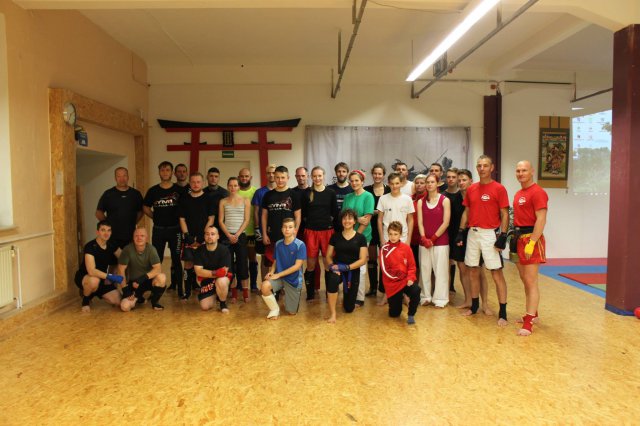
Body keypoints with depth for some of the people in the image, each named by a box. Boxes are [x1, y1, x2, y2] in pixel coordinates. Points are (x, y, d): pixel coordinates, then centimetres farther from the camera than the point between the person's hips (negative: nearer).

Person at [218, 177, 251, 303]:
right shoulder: (223, 201, 8)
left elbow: (246, 220, -1)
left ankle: (245, 293, 6)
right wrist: (229, 235, -10)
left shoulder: (245, 201, 5)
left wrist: (237, 234, -11)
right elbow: (221, 221, 2)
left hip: (240, 236, -1)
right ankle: (233, 293, 9)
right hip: (226, 236, 1)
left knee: (242, 264, -3)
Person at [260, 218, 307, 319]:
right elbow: (275, 261, 9)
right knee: (265, 286, -30)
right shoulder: (278, 244, -1)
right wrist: (271, 272, -13)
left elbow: (297, 266, -18)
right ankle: (275, 309, -4)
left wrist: (278, 275, -18)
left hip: (293, 280, -3)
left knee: (291, 312, 3)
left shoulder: (300, 245, -15)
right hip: (279, 277, 3)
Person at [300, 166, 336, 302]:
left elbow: (335, 212, 6)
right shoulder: (306, 193, 2)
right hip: (311, 231, 0)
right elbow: (302, 213, 6)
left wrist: (328, 222, -3)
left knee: (328, 263, 3)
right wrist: (310, 222, 0)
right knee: (311, 264, 5)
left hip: (327, 231, 0)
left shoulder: (331, 192, 2)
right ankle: (310, 294, 18)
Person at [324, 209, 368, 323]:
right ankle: (332, 313, -23)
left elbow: (363, 260, -8)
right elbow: (328, 256, 5)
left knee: (349, 308, 6)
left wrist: (346, 267, -20)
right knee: (332, 279, -39)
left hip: (353, 271, 0)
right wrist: (332, 265, -17)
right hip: (337, 269, 0)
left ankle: (346, 295, 44)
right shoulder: (335, 236, 3)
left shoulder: (360, 238, -3)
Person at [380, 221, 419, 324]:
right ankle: (399, 298, 39)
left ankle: (411, 315, -10)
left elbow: (412, 266, 2)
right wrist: (396, 275, -16)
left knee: (416, 291, -34)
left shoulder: (406, 248, 0)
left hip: (405, 280, 1)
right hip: (392, 284, -1)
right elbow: (384, 269, -7)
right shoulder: (384, 249, -5)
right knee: (394, 314, 4)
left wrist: (410, 278, -13)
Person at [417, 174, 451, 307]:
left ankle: (440, 299, 10)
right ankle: (426, 296, 18)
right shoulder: (421, 202, 7)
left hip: (440, 241, -3)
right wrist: (424, 238, -11)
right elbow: (420, 222, 2)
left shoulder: (445, 200, -1)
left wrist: (433, 238, -10)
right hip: (424, 241, 3)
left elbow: (445, 223, -7)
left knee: (440, 270, 0)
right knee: (425, 269, 6)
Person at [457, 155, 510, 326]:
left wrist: (503, 236, -14)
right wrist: (460, 232, 8)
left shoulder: (499, 189, -5)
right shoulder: (471, 189, 10)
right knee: (474, 271, 12)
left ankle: (502, 313, 4)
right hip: (472, 233, 5)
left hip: (490, 234, -5)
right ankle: (474, 306, 26)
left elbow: (505, 215, -6)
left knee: (497, 273, -4)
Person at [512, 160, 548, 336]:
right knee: (525, 280, 16)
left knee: (531, 282, -6)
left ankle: (529, 322, -3)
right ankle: (532, 313, 30)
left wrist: (531, 243, -23)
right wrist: (514, 239, 12)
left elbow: (541, 220, -19)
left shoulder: (537, 192, -12)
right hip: (519, 238, 9)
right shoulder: (518, 194, 15)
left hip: (531, 238, -9)